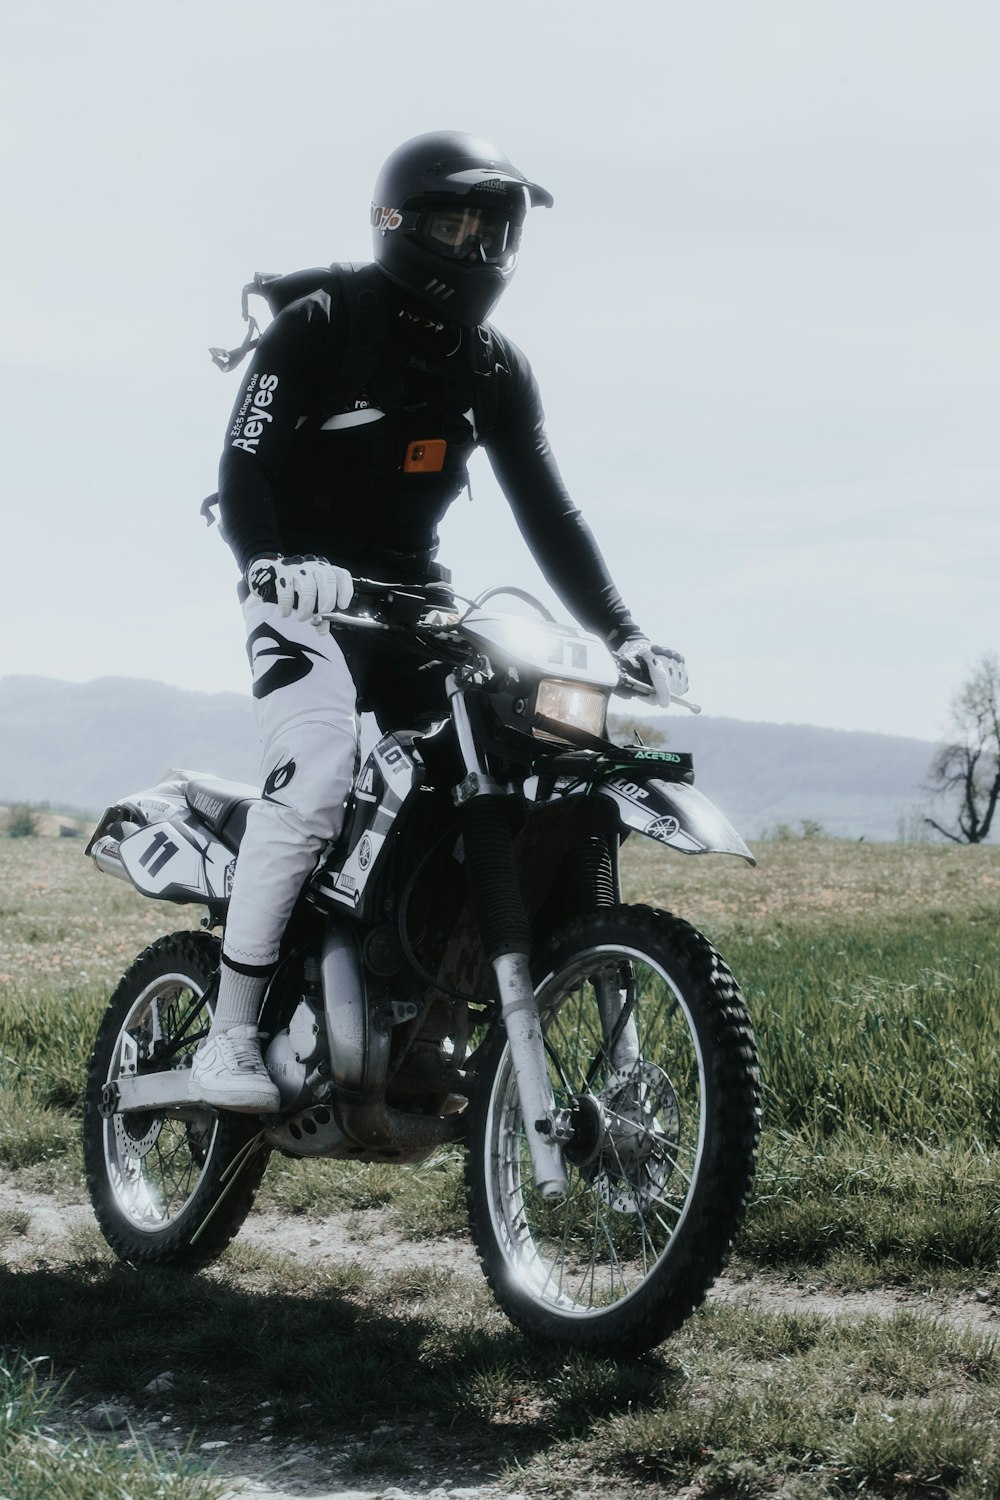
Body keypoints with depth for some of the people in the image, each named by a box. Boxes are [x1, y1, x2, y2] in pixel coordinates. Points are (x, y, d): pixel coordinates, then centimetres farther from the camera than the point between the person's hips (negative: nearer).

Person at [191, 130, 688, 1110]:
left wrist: (620, 631, -3)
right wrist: (270, 561, -38)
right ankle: (229, 1039, -25)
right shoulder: (318, 328, -9)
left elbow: (545, 511, 7)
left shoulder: (496, 369, 9)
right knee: (315, 773, -28)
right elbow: (243, 468, -17)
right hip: (302, 591, -6)